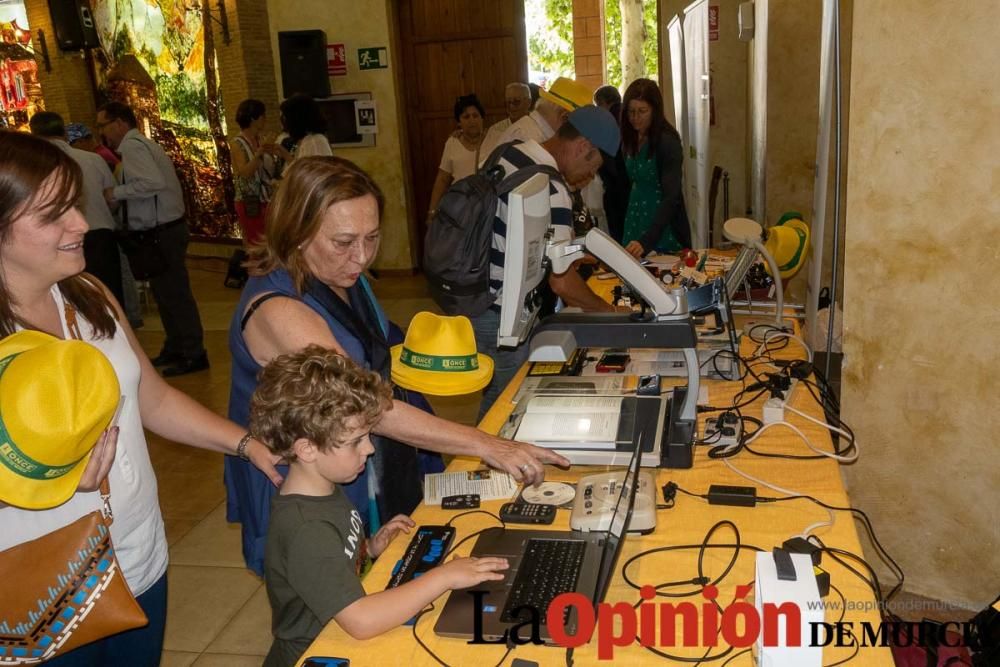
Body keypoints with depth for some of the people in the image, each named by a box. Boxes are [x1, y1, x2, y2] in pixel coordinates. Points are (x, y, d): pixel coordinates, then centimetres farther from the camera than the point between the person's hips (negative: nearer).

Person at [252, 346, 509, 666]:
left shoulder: (327, 490, 1)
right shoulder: (305, 529, -26)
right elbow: (360, 621, -32)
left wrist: (371, 547, 0)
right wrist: (444, 576, -27)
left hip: (339, 641, 8)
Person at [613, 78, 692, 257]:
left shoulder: (667, 142, -16)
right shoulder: (630, 139, 4)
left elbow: (671, 197, -26)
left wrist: (647, 241, -38)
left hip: (663, 227, -6)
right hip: (634, 222, 6)